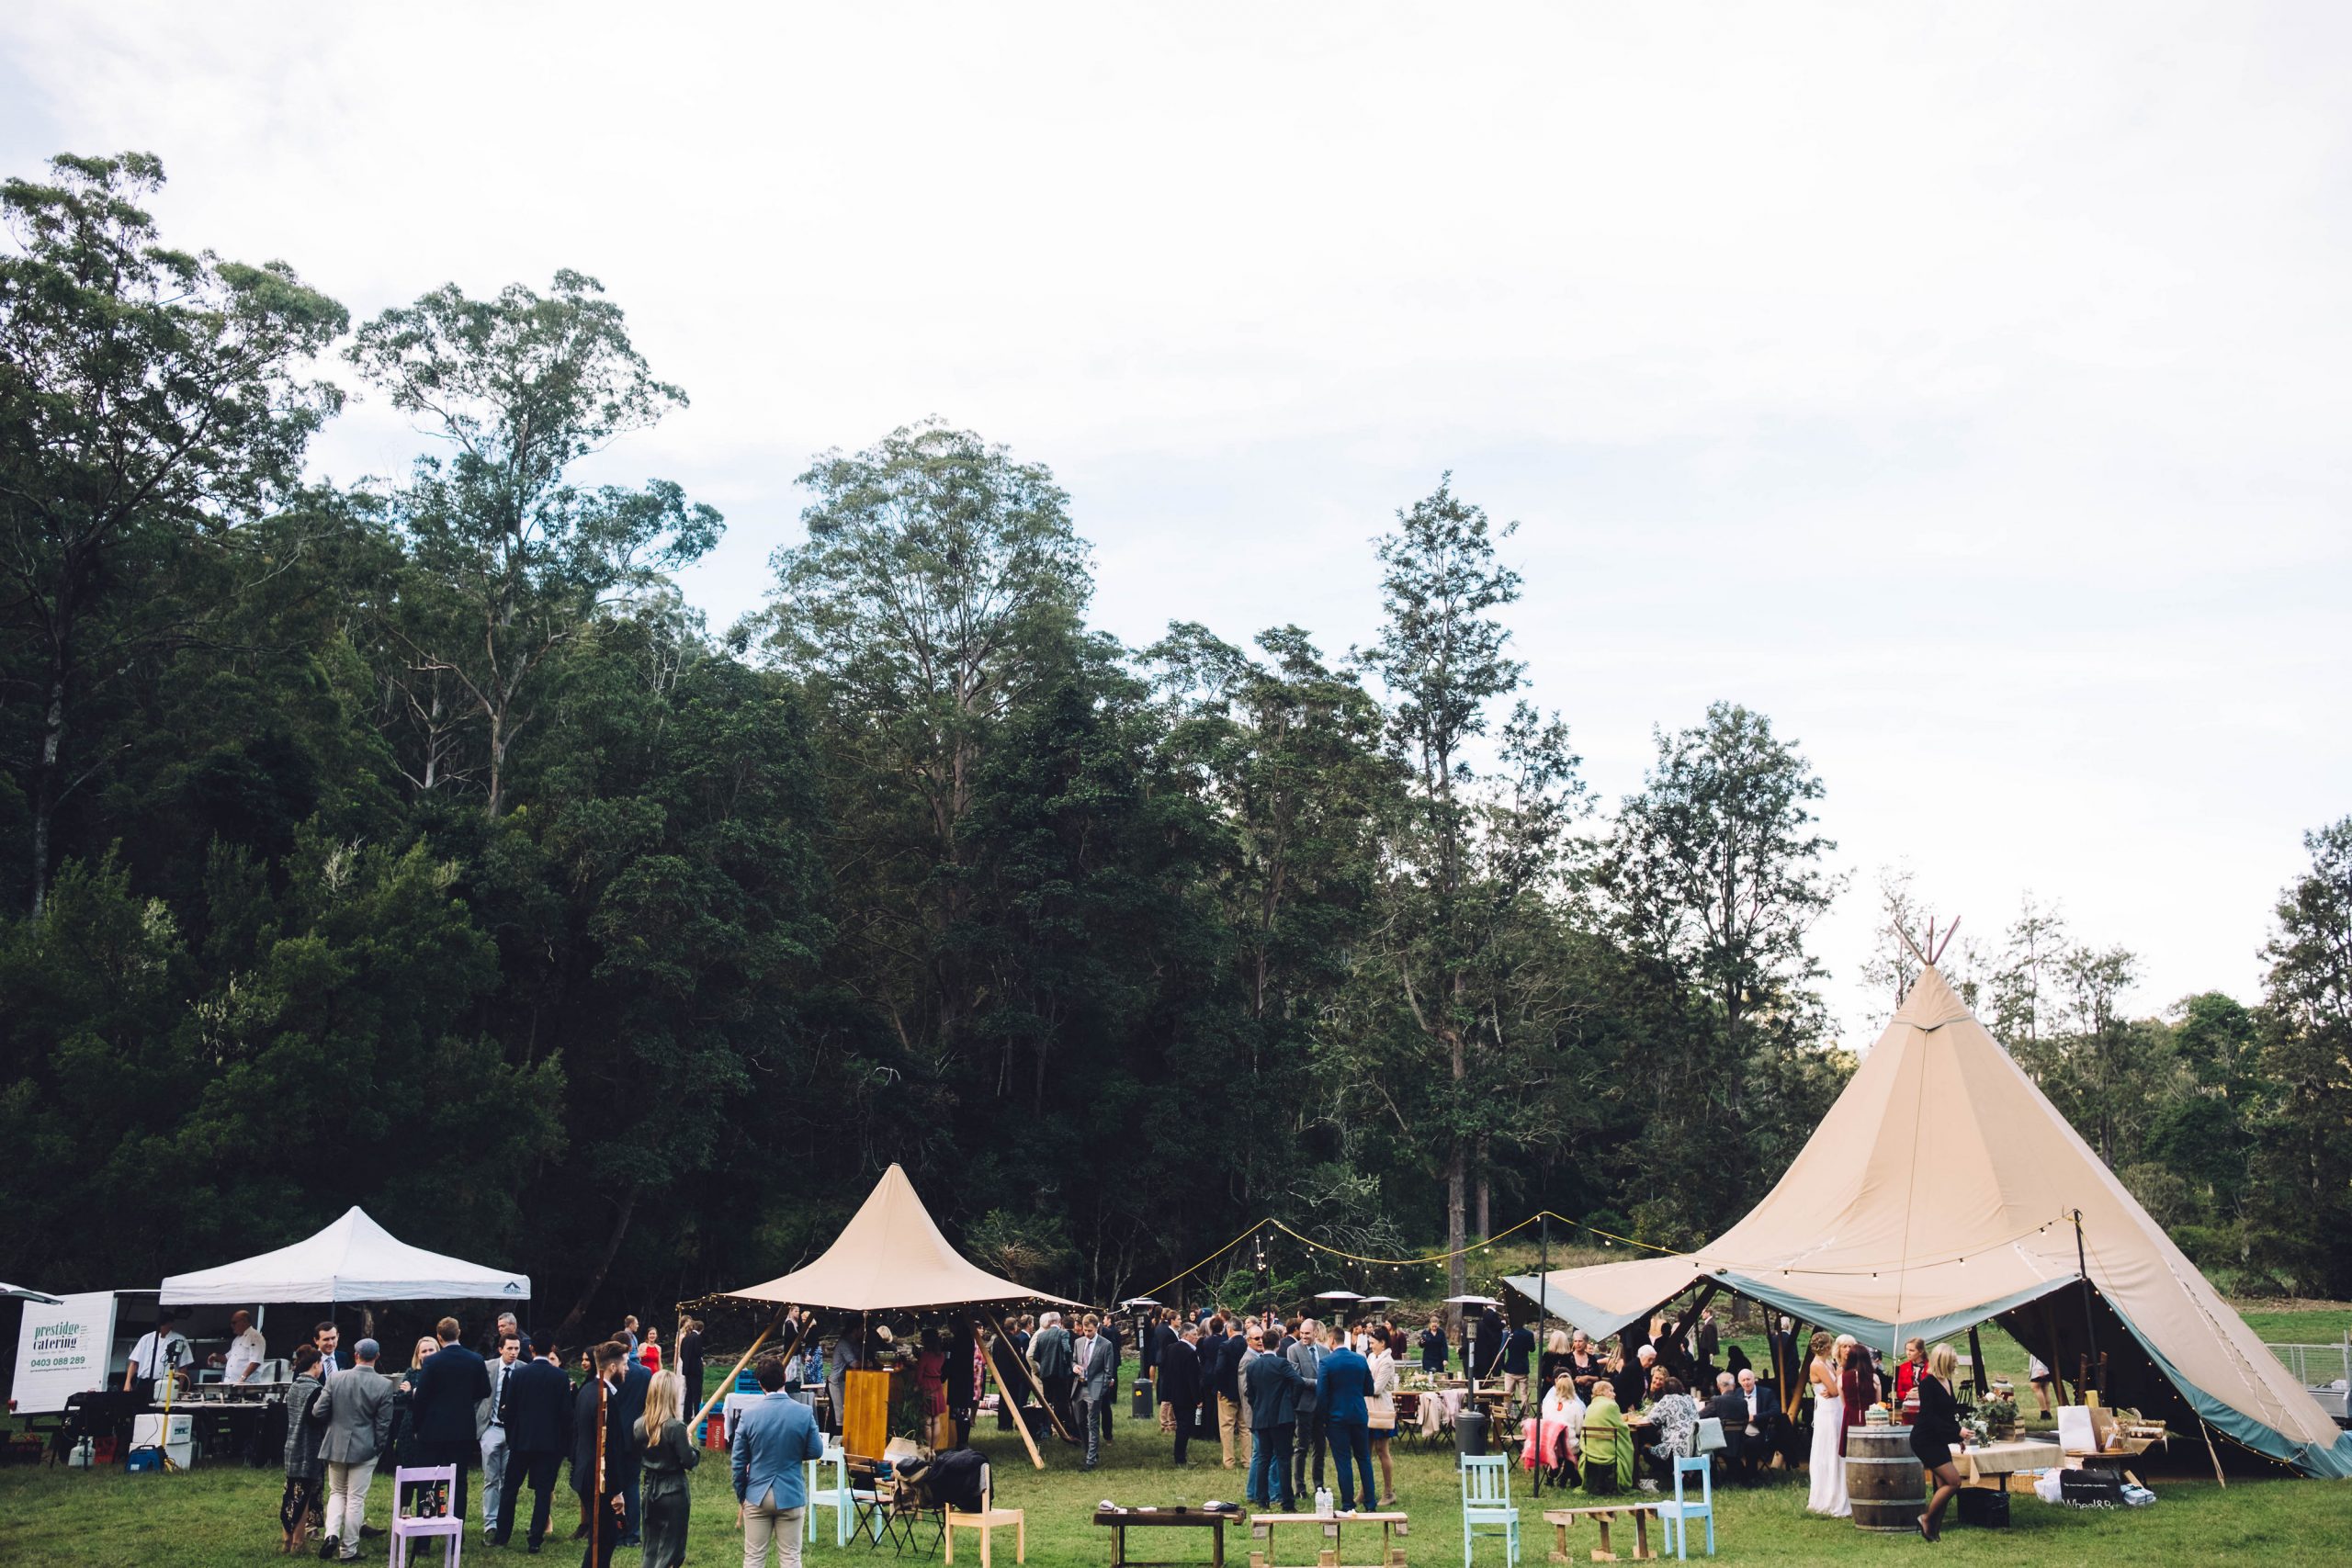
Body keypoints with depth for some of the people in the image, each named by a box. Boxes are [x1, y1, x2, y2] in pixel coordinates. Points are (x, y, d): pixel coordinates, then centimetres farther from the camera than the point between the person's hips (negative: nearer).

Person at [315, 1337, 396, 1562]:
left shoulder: (335, 1379, -6)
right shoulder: (384, 1385, -11)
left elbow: (320, 1412, -2)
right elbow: (384, 1423, -8)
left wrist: (326, 1435, 19)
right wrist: (379, 1448, 7)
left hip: (335, 1446, 2)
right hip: (365, 1448, -2)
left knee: (337, 1492, 20)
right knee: (356, 1499, 6)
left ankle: (332, 1533, -1)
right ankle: (348, 1550, 10)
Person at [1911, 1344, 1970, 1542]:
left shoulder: (1947, 1383, 11)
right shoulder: (1928, 1383, -16)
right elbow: (1930, 1417, -21)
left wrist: (1959, 1438, 19)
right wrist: (1957, 1432, -22)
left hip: (1938, 1441, 9)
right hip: (1925, 1440, -9)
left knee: (1943, 1486, 5)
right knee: (1954, 1481, -13)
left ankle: (1934, 1530, 9)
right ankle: (1926, 1519, -1)